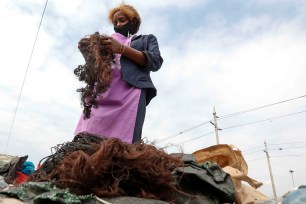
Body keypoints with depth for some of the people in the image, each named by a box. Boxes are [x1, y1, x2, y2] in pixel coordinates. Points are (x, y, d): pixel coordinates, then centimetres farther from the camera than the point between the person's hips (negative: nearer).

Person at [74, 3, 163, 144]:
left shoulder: (147, 39, 27)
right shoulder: (111, 41, 37)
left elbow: (155, 61, 5)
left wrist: (122, 48, -5)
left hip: (130, 91, -4)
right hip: (102, 93, 4)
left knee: (123, 144, -22)